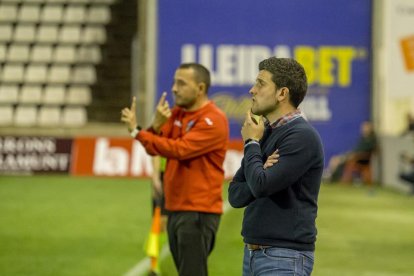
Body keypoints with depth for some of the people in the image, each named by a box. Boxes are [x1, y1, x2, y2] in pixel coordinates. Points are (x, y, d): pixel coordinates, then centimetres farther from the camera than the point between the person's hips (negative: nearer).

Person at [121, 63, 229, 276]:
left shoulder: (213, 121, -14)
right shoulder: (176, 113, 12)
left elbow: (179, 149, -23)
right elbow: (152, 148, 5)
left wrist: (136, 131, -20)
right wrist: (156, 125, -16)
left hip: (198, 213, -8)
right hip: (175, 209, 8)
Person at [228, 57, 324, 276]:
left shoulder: (302, 136, -13)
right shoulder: (264, 133, 13)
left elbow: (261, 186, -21)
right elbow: (235, 195, 11)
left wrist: (251, 143, -5)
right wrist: (262, 172, -9)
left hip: (285, 258, -9)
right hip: (253, 253, 9)